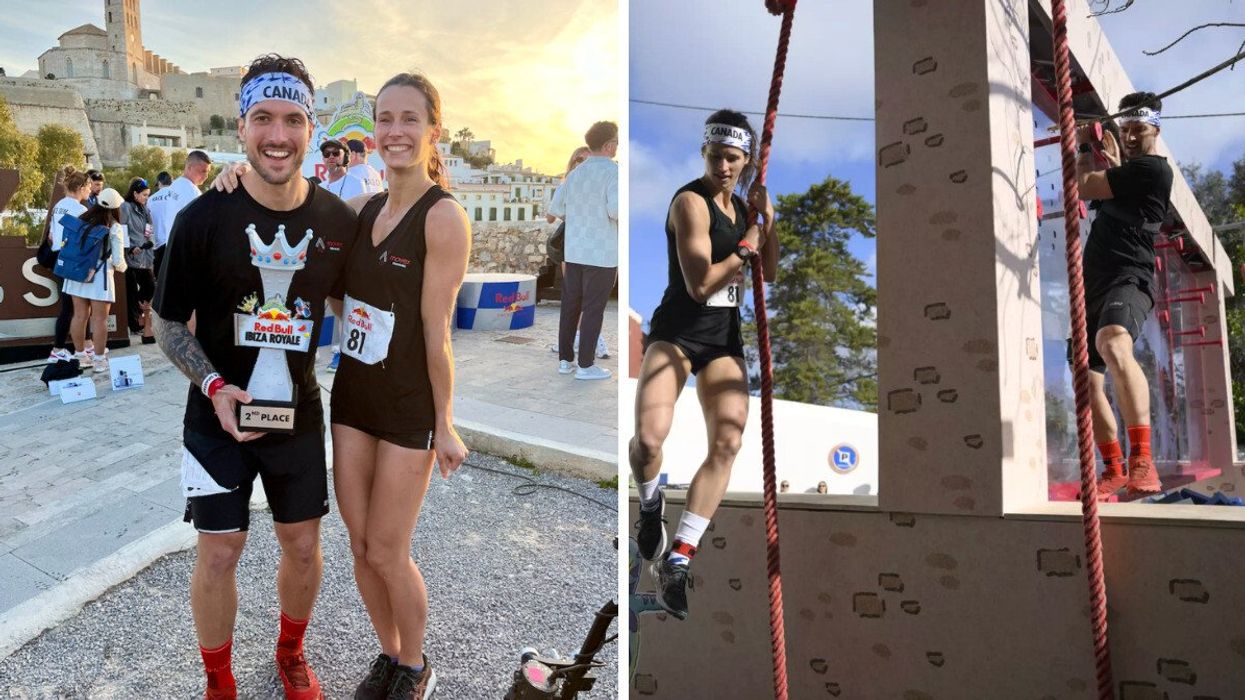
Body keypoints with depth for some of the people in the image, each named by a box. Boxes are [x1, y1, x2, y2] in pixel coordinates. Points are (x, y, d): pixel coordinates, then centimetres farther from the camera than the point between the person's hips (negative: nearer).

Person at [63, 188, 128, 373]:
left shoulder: (81, 219, 6)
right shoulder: (114, 228, -8)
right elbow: (118, 260, -9)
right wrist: (123, 267, 13)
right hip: (100, 276, -5)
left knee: (80, 315, 13)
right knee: (100, 319, 1)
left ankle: (81, 355, 24)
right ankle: (99, 360, 6)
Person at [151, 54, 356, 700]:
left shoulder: (338, 221, -7)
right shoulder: (203, 219, -13)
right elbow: (168, 324, -3)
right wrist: (213, 386, -18)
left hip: (300, 414, 2)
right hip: (219, 415, -2)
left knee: (303, 545, 13)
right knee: (218, 554, 5)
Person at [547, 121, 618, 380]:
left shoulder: (575, 174, 8)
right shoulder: (614, 171, -11)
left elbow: (555, 209, 9)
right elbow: (616, 210, -23)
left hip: (575, 251, 6)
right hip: (602, 253, -6)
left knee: (570, 306, 11)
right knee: (594, 309, -1)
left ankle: (565, 360, 15)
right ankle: (586, 365, 3)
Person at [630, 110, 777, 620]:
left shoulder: (741, 204, 14)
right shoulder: (691, 201, -10)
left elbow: (769, 272, 15)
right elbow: (699, 284, -17)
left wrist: (766, 221, 2)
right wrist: (746, 247, -10)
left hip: (724, 337, 7)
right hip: (676, 332, -6)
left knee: (728, 442, -10)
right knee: (649, 436, -26)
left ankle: (677, 560, -3)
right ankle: (650, 505, 10)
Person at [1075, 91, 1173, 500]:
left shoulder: (1152, 168, -4)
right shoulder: (1126, 172, 24)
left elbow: (1082, 187, -6)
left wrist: (1084, 148, 11)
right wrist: (1111, 159, 29)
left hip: (1127, 280, -10)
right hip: (1096, 286, 10)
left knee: (1113, 344, -40)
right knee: (1088, 381, 8)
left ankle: (1142, 461, -45)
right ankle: (1115, 472, 20)